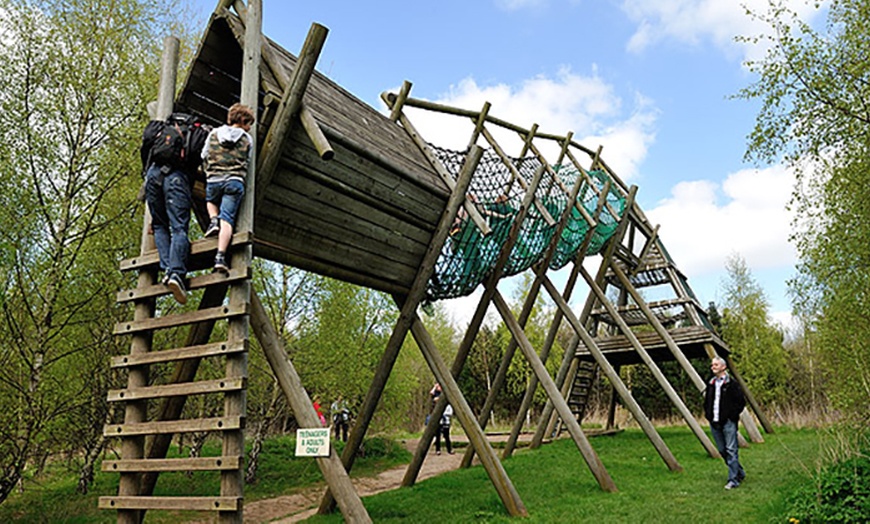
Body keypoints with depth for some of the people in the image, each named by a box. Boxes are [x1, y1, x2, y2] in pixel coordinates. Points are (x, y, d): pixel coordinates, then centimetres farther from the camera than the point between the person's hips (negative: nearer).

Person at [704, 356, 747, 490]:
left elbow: (741, 401, -5)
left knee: (731, 450, -7)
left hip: (728, 423, -6)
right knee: (722, 451, 11)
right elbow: (706, 402, 23)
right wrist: (708, 414, 9)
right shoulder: (710, 384, 13)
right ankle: (740, 473, 28)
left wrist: (732, 415, -10)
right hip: (714, 423, 7)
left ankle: (733, 479, -3)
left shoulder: (732, 384, -4)